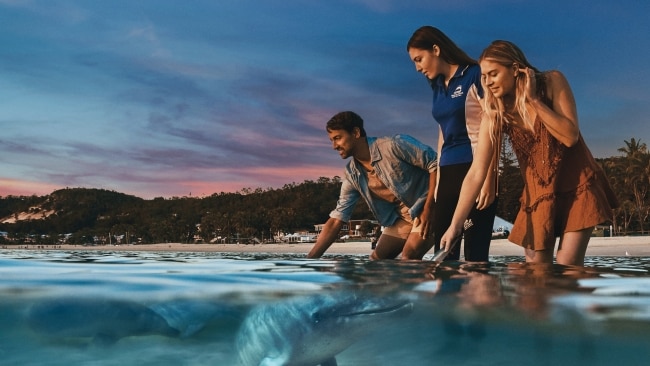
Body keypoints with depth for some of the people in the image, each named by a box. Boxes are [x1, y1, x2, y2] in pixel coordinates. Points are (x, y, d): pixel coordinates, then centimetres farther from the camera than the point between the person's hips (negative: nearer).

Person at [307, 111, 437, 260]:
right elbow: (336, 220, -2)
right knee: (377, 259, 2)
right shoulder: (352, 175, -3)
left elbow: (436, 164, -20)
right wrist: (310, 258, -10)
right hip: (402, 217, 7)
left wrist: (428, 210, -23)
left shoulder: (394, 145, -22)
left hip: (428, 208, -7)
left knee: (409, 257, -22)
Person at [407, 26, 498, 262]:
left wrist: (489, 178, -16)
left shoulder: (475, 76, -4)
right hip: (448, 174, 7)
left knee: (475, 253, -7)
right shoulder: (438, 86, 16)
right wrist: (438, 177, 15)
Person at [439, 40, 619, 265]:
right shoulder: (495, 114, -9)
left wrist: (533, 100, -23)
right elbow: (476, 173, -15)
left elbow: (570, 136, -21)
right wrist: (455, 225, -23)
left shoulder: (552, 82, -11)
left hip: (578, 186, -2)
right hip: (538, 194, 2)